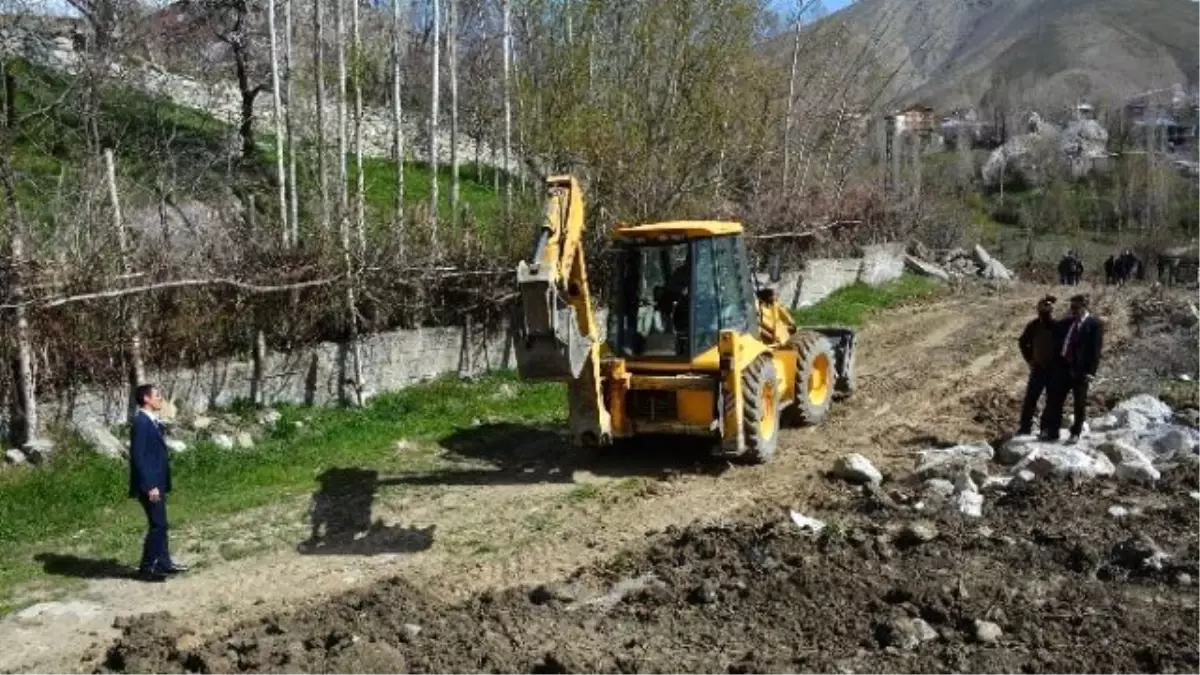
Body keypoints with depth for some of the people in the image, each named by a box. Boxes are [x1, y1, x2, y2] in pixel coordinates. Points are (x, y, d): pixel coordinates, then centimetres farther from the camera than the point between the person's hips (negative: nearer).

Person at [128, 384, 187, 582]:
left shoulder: (152, 421, 12)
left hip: (157, 483, 10)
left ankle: (163, 563, 26)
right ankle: (146, 568, 5)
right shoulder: (141, 423, -18)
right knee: (157, 525, -4)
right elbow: (138, 457, -22)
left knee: (160, 524, 16)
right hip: (149, 485, -10)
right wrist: (150, 486, -23)